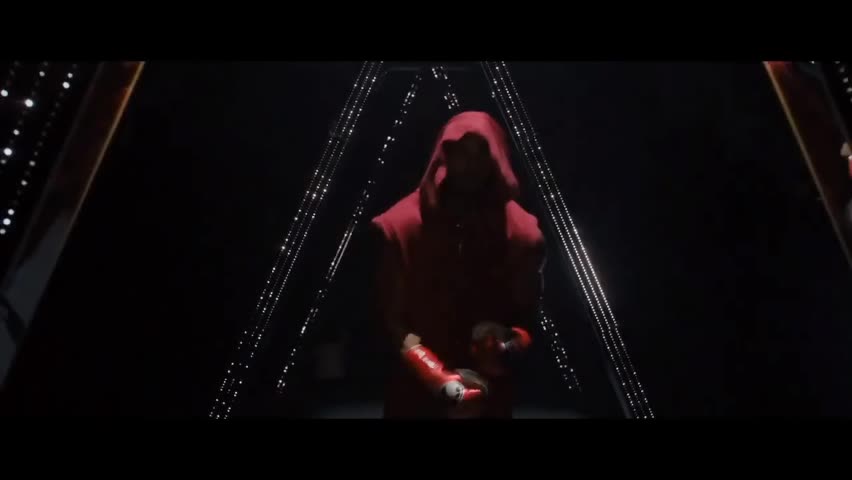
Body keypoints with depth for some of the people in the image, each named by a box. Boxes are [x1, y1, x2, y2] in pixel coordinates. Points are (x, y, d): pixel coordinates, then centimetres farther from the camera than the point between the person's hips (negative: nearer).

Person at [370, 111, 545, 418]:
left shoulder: (520, 230, -6)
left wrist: (510, 344, -19)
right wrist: (435, 374, -16)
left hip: (491, 389, 1)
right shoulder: (405, 222, -9)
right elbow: (390, 310, -7)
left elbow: (527, 311, 2)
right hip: (416, 386, 0)